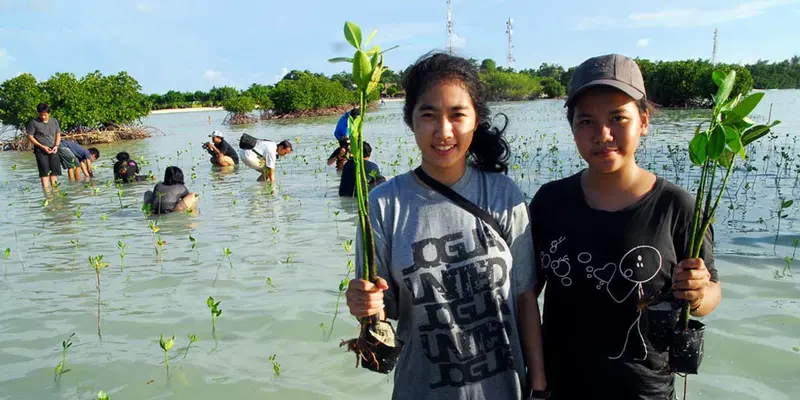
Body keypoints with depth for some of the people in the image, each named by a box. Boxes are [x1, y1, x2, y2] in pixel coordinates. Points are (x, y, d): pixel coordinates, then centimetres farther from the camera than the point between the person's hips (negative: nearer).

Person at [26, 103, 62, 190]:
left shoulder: (54, 121, 8)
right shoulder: (34, 122, -4)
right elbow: (30, 137, -3)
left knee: (55, 170, 1)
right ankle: (46, 191, -8)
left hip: (53, 149, 4)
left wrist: (56, 145, -1)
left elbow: (58, 134, 15)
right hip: (40, 150, -4)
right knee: (44, 171, -8)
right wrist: (42, 146, -11)